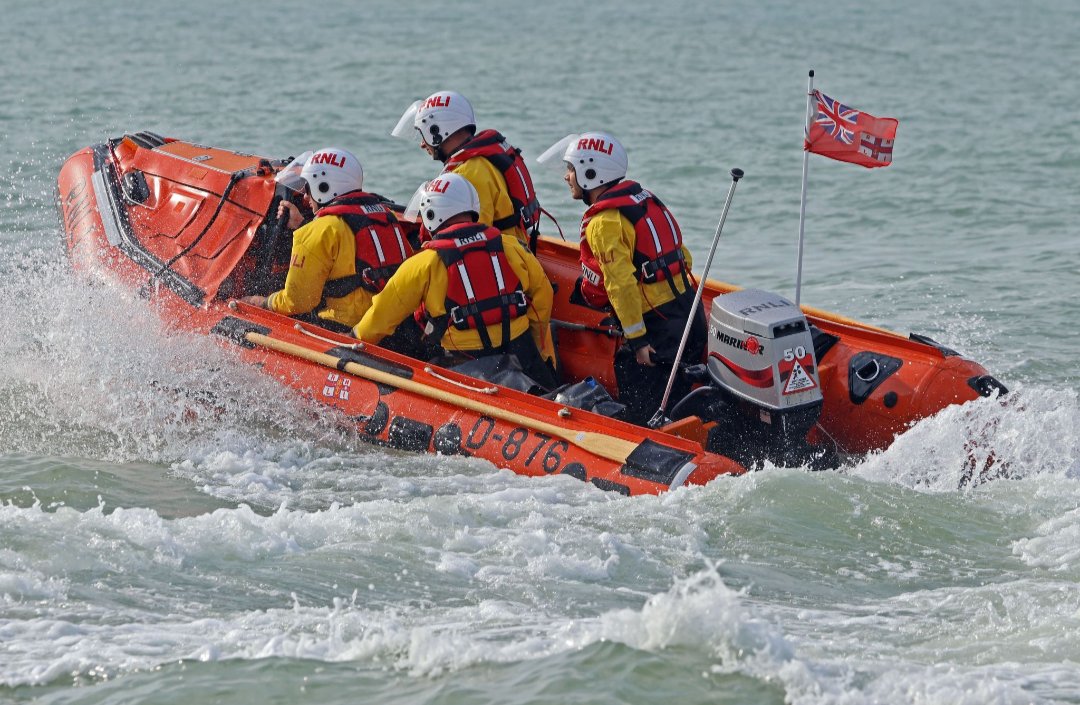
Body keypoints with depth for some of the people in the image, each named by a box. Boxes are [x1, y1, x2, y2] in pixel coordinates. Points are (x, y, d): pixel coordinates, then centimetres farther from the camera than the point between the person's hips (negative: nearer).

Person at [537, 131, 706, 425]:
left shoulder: (604, 222, -14)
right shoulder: (644, 199, 14)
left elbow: (621, 284, -21)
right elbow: (683, 257, 17)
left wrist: (636, 339, -19)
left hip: (658, 328, -9)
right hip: (690, 321, 9)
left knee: (644, 416, -4)